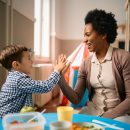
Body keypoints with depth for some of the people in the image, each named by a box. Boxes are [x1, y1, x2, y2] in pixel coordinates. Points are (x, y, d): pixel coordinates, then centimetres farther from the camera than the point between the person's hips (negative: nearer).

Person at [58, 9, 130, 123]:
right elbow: (76, 99, 0)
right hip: (91, 111, 3)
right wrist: (60, 78, -12)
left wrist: (107, 117, -16)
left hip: (119, 114, -2)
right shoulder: (85, 64, 2)